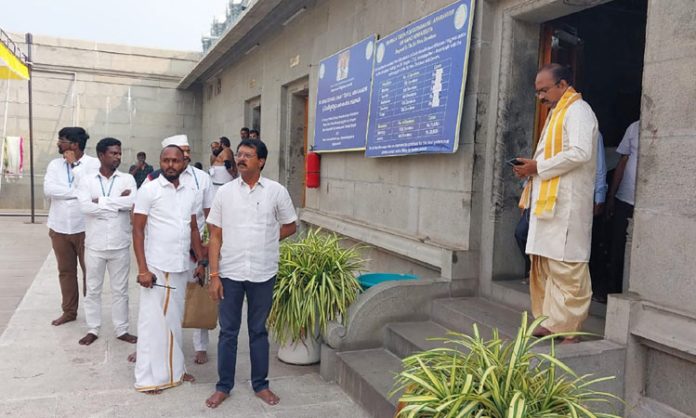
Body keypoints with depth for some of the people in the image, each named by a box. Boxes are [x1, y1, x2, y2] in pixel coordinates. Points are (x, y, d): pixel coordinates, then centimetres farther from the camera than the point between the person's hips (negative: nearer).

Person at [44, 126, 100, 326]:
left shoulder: (94, 163, -7)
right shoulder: (54, 164, 4)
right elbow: (48, 190, -9)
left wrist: (74, 164, -13)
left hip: (85, 228, -4)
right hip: (59, 228, 4)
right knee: (66, 271, 14)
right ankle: (69, 311, 26)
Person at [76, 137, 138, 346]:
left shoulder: (127, 179, 0)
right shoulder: (87, 180, -1)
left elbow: (133, 202, -18)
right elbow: (86, 207, -16)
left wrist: (101, 201, -15)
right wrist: (118, 203, -15)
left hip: (120, 245, 0)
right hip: (94, 245, 0)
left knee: (120, 289, 10)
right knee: (93, 289, 12)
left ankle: (121, 330, 22)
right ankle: (92, 329, 26)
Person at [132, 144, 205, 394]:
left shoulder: (189, 193, 9)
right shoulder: (149, 190, -7)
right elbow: (137, 230, -9)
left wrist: (201, 262, 10)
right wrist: (142, 269, -14)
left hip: (181, 268, 5)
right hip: (156, 268, -5)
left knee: (175, 320, 14)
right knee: (153, 322, 2)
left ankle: (173, 369, 27)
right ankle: (148, 377, 13)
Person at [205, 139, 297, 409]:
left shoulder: (277, 191, -3)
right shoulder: (225, 192, 0)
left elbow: (290, 227, 9)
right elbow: (215, 236, 1)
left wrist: (264, 241, -1)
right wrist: (214, 275, -4)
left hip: (263, 274, 0)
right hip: (230, 273, 1)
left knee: (258, 331, 13)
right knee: (228, 332, 10)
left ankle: (260, 384, 27)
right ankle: (223, 386, 25)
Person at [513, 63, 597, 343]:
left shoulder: (577, 111, -7)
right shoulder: (557, 112, 23)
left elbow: (579, 153, -20)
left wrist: (538, 167, -15)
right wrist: (532, 169, 11)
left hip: (567, 203, -10)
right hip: (547, 200, 10)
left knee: (565, 267, -8)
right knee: (543, 265, 11)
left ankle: (568, 329, -1)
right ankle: (548, 321, 19)